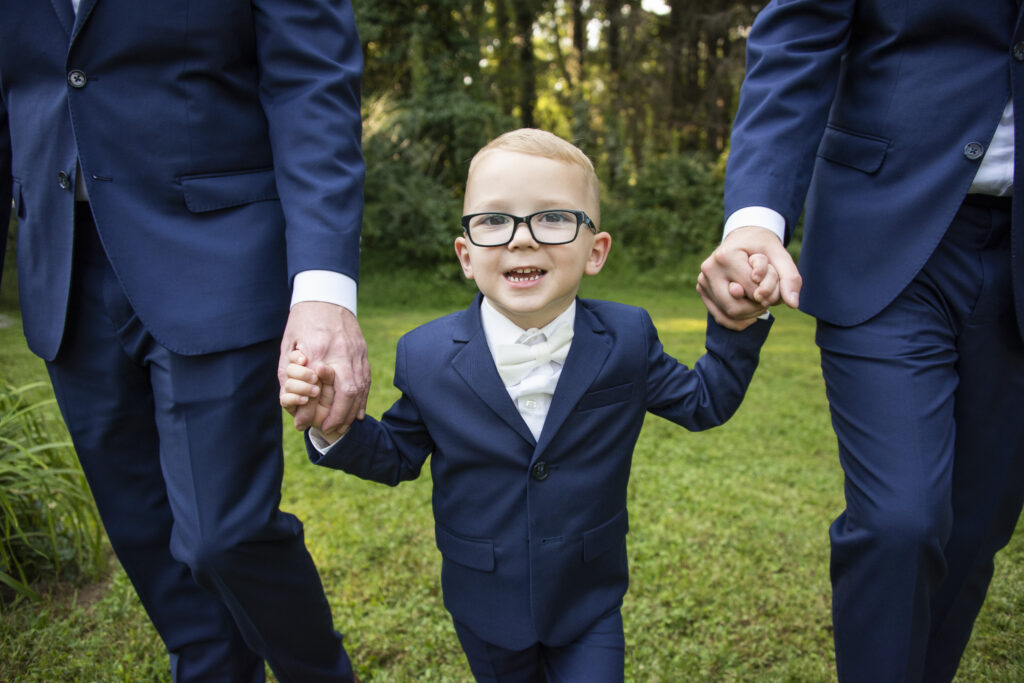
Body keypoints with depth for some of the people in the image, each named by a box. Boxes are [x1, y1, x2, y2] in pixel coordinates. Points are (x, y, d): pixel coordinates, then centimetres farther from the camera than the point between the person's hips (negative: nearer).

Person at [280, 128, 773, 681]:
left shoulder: (626, 340, -12)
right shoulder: (427, 356, -14)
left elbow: (703, 402, -1)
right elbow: (398, 456, -2)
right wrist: (336, 429, -21)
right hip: (485, 607, 1)